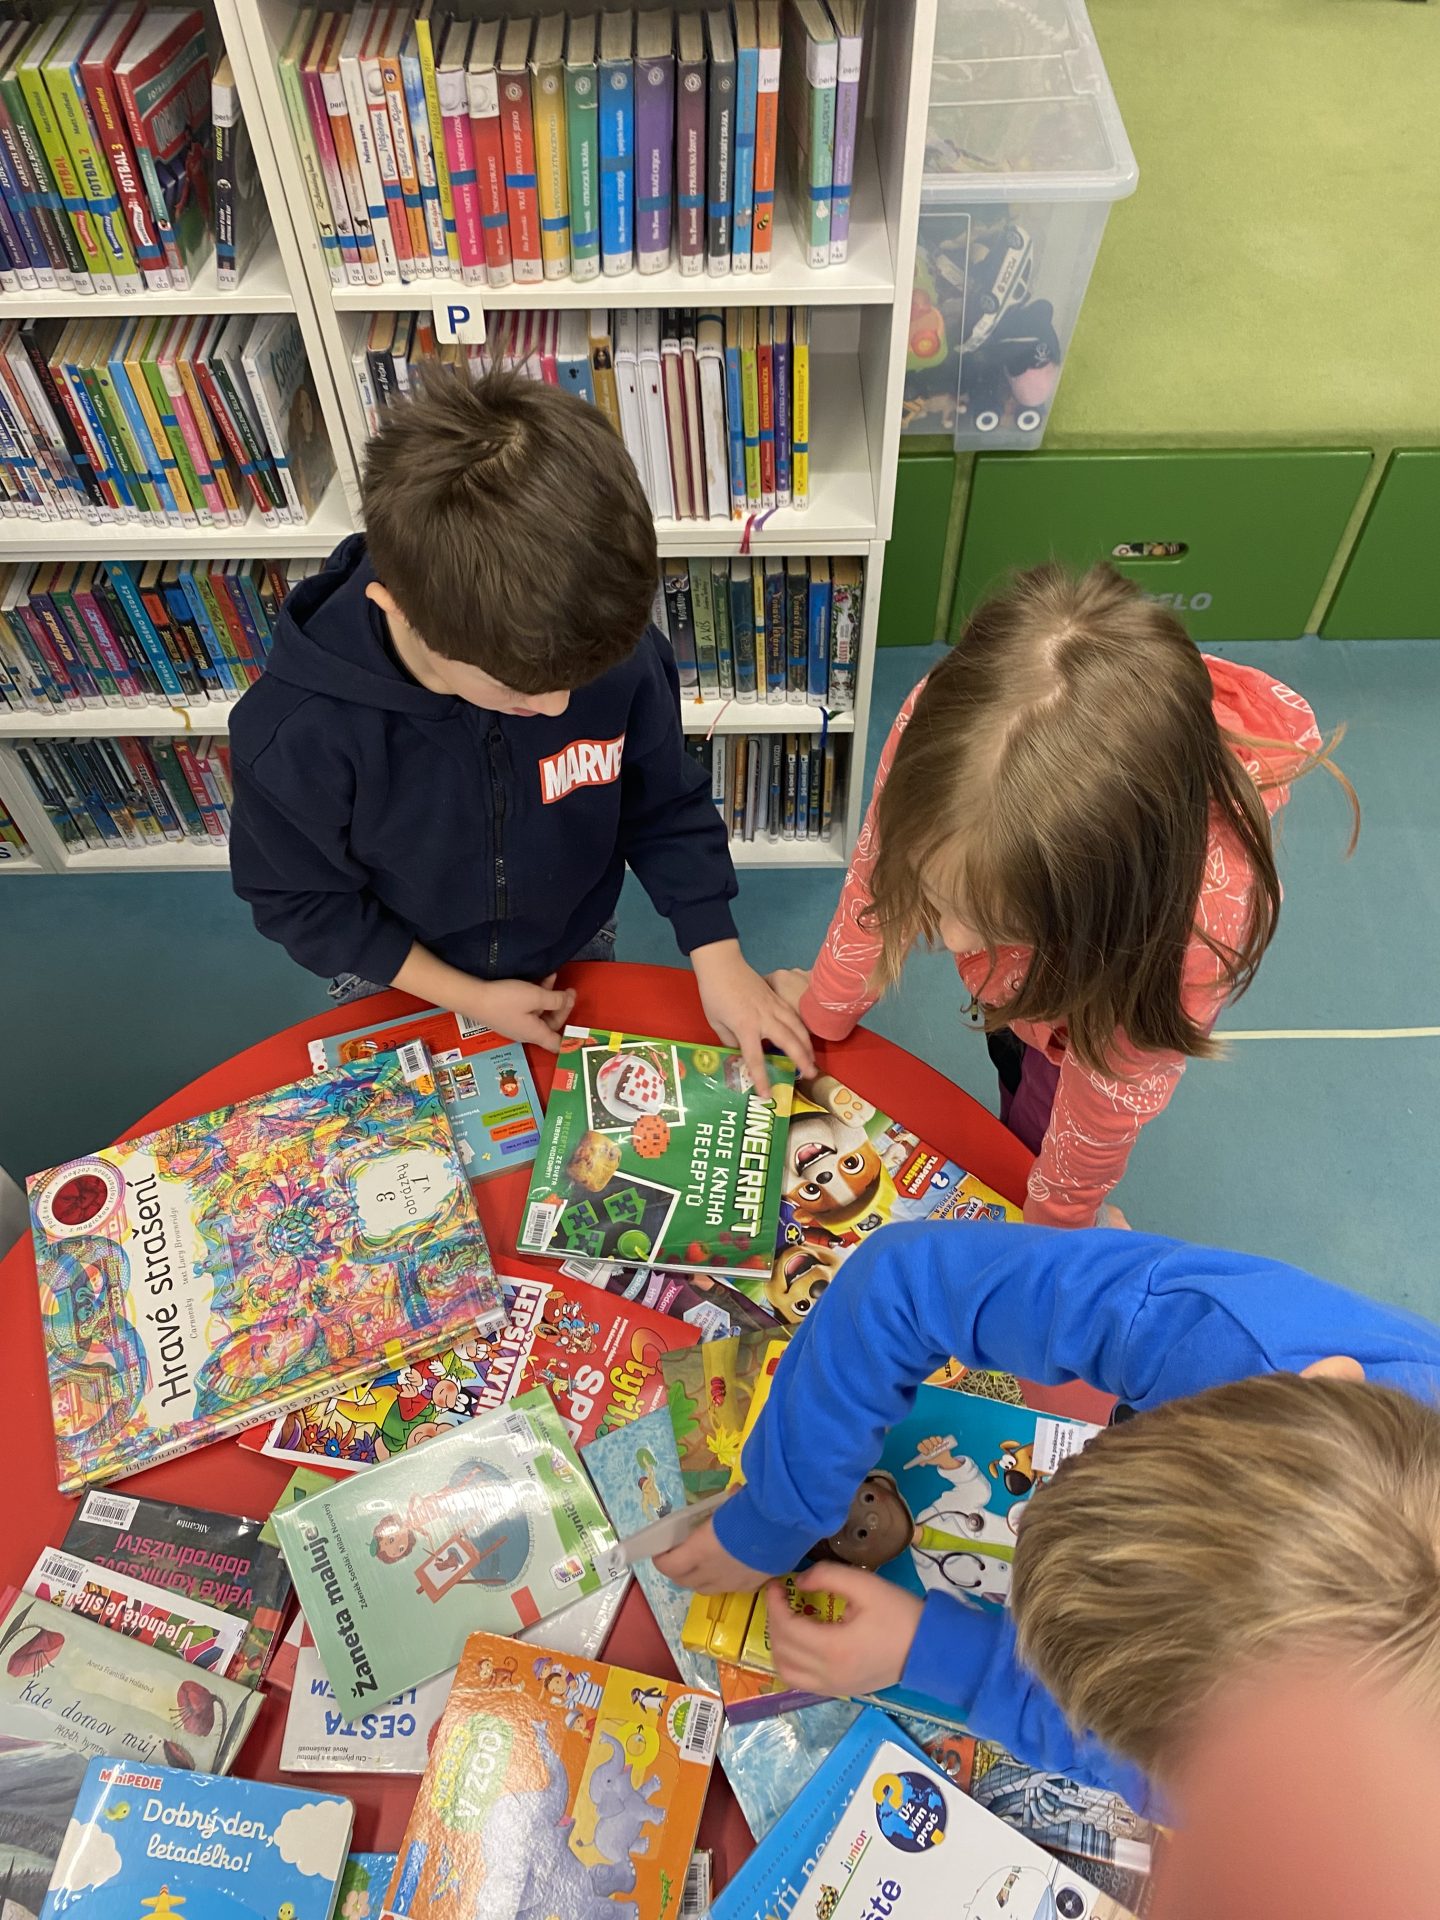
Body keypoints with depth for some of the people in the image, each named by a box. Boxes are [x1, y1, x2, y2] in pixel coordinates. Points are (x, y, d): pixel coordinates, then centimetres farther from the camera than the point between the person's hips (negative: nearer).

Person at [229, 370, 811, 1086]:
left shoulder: (609, 649, -31)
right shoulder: (291, 738, -37)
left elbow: (666, 808, -13)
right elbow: (302, 901, -19)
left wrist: (718, 957, -19)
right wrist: (468, 997, -19)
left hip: (575, 957, 2)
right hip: (405, 990, -2)